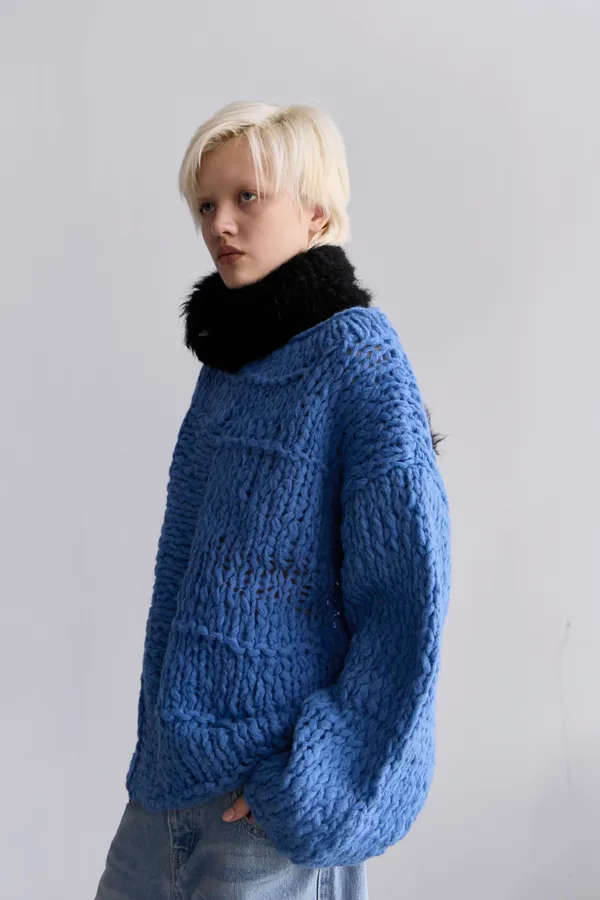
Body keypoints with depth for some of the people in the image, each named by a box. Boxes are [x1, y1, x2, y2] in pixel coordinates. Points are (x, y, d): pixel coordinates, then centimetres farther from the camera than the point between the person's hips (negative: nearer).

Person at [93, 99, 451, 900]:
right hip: (175, 769, 7)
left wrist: (307, 787, -17)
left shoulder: (358, 356, -14)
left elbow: (410, 601, -18)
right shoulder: (229, 360, 9)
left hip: (270, 792, -7)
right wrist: (163, 741, 16)